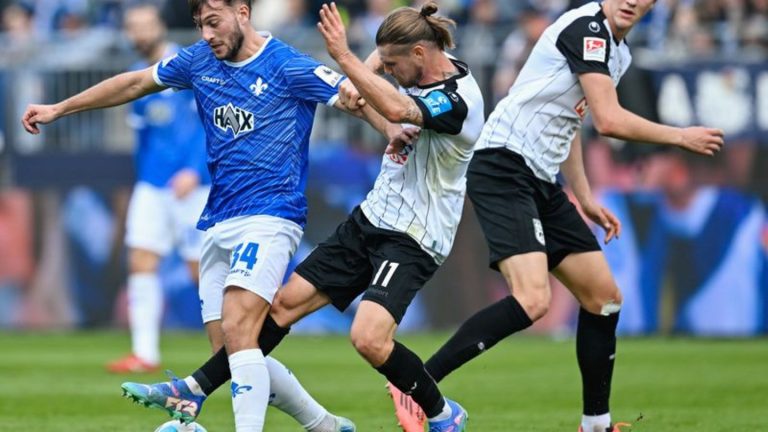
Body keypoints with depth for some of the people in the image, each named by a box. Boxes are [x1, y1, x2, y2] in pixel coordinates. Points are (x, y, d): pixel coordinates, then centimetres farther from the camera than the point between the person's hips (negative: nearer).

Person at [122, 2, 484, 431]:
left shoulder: (459, 99, -25)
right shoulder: (421, 68, 2)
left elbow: (397, 109, -43)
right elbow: (383, 55, 23)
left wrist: (344, 56, -41)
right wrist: (355, 84, 0)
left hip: (412, 240, -9)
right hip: (370, 219, 9)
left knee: (369, 338, -25)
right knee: (286, 302, 5)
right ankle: (196, 389, 12)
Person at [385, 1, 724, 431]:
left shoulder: (618, 52, 17)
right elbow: (609, 121, -21)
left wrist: (585, 197, 26)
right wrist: (680, 137, -7)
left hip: (542, 182, 10)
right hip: (504, 167, -10)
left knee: (604, 298, 11)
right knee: (532, 300, -25)